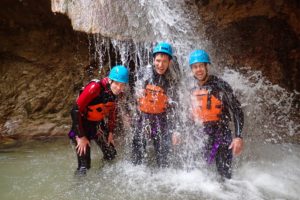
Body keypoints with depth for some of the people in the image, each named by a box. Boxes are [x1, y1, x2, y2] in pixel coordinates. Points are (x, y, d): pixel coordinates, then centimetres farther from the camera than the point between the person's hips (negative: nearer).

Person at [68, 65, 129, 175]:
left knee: (111, 154, 11)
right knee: (84, 165, -9)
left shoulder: (116, 92, -9)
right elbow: (75, 110, -27)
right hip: (82, 123, -6)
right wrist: (81, 137, -23)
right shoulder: (95, 87, -30)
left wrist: (110, 132, 8)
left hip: (98, 123, 6)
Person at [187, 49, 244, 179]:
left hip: (221, 134, -5)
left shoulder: (220, 85, -12)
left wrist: (238, 137, -19)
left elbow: (237, 111, -12)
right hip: (200, 135, 5)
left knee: (224, 174, -1)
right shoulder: (193, 88, 4)